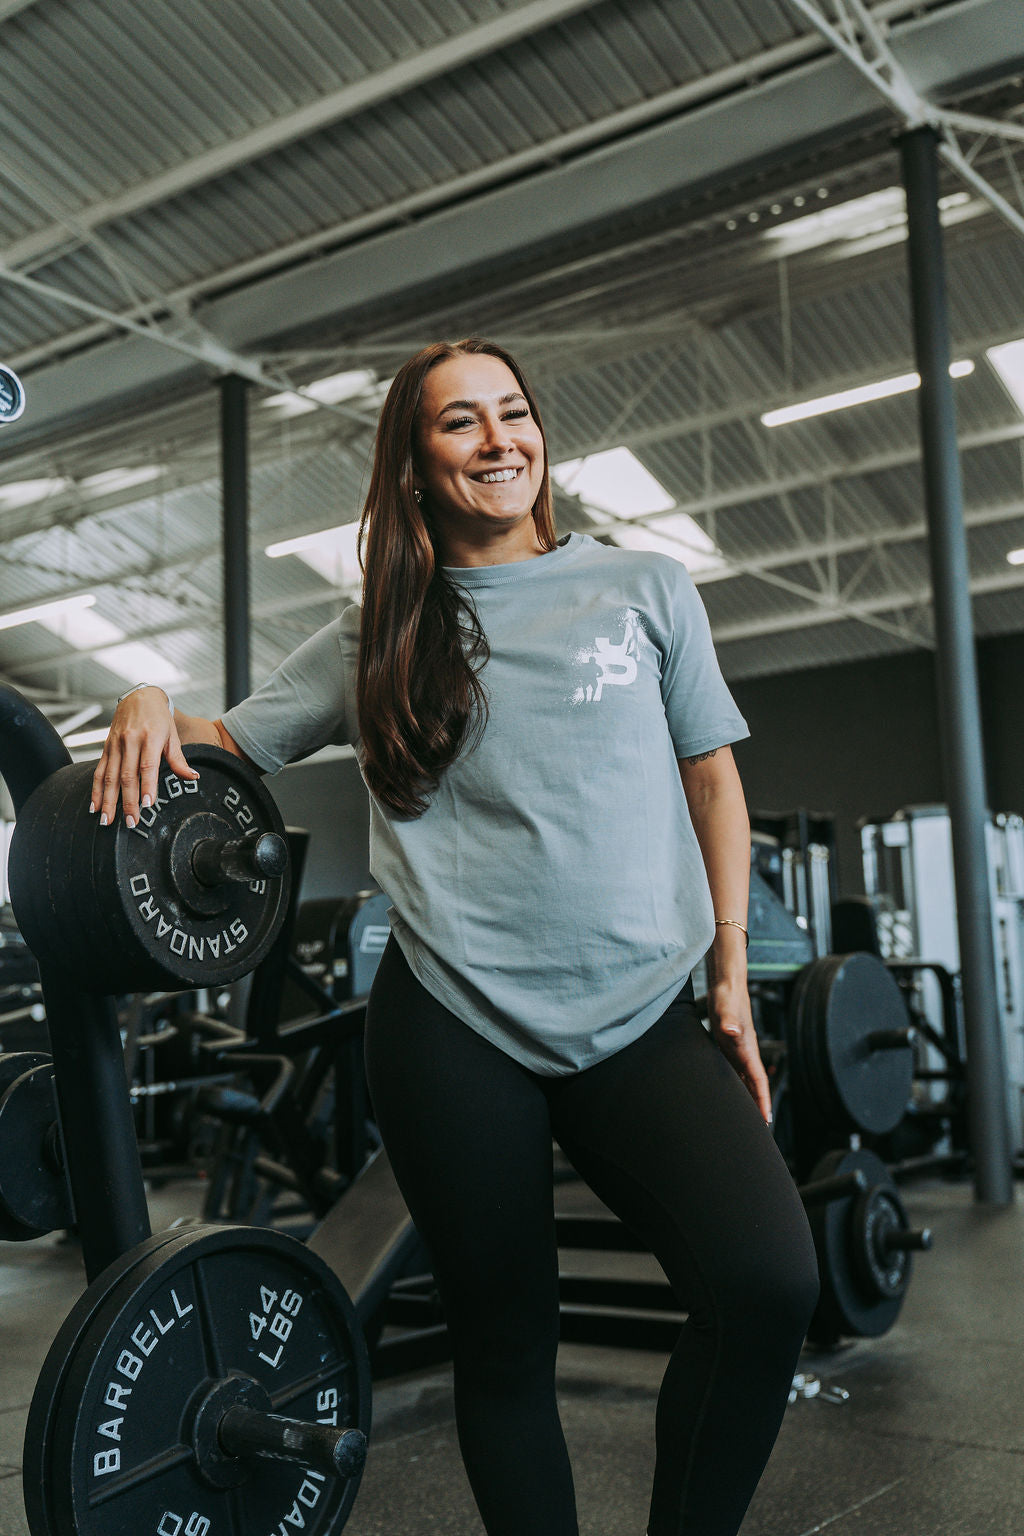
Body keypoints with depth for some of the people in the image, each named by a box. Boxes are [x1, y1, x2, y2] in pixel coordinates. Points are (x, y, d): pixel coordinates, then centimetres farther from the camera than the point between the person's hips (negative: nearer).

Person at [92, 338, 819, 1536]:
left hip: (644, 1019, 0)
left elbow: (712, 776, 13)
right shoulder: (379, 639, 9)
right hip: (457, 1029, 0)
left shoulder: (645, 589, 9)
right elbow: (230, 745, 16)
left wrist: (730, 973, 8)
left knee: (768, 1282, -20)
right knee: (504, 1342, 8)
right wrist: (150, 705, -8)